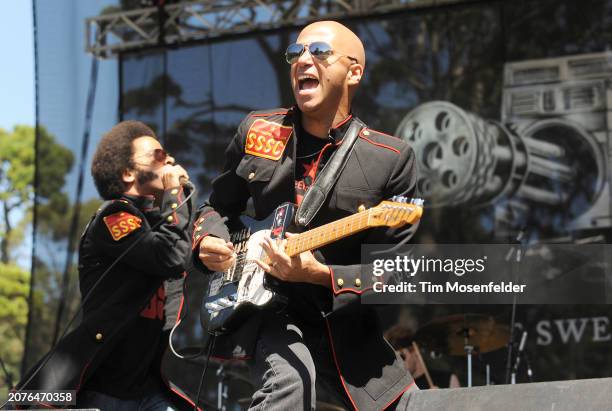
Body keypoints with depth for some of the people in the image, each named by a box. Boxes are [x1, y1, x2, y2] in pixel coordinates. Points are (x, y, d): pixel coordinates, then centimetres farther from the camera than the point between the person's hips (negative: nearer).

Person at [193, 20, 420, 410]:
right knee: (292, 377, -32)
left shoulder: (391, 159, -8)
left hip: (344, 326, 1)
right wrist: (209, 240, -6)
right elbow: (219, 206, 17)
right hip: (263, 309, -1)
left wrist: (319, 275, -24)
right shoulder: (257, 130, 3)